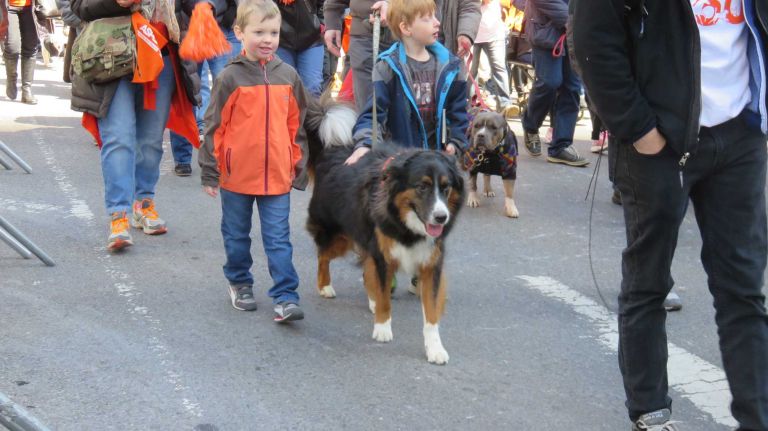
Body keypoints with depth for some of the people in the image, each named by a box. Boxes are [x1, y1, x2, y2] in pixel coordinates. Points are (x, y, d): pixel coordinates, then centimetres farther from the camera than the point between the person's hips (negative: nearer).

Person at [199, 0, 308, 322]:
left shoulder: (288, 76, 3)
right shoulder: (230, 77, -7)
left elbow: (298, 126, 10)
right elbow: (214, 126, -4)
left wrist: (300, 168, 10)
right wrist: (209, 172, -4)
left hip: (277, 175, 1)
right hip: (236, 175, -1)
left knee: (278, 240, -1)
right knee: (236, 236, 15)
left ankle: (285, 298, -1)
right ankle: (239, 283, 34)